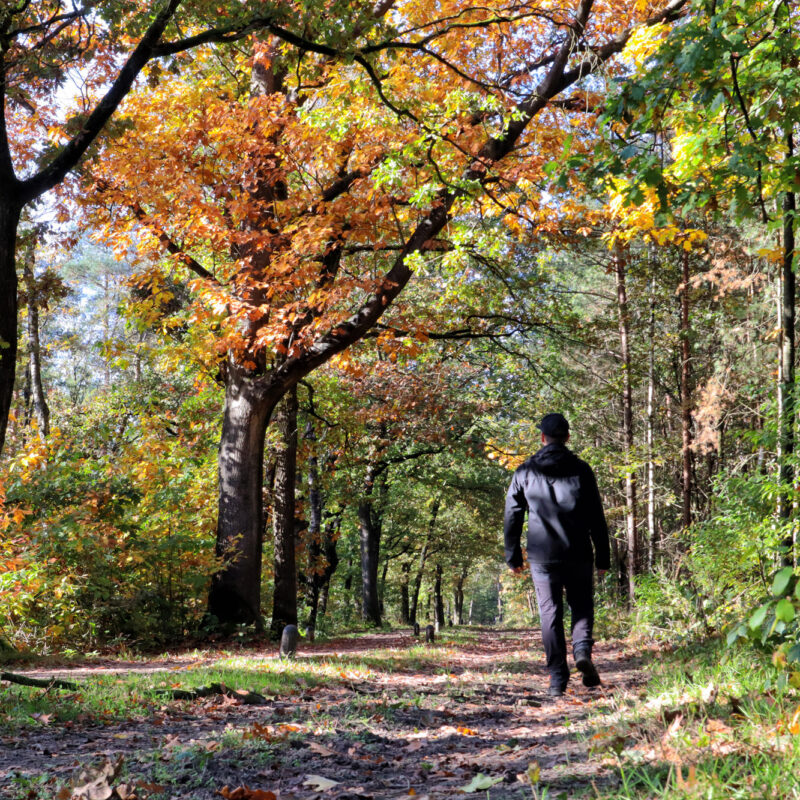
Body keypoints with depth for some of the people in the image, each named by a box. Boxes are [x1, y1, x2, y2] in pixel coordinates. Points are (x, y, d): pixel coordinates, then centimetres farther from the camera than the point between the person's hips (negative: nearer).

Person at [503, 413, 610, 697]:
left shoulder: (525, 472, 2)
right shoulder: (581, 470, 0)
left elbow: (512, 516, 5)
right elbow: (596, 517, 0)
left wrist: (513, 556, 13)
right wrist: (602, 557, 5)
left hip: (542, 557, 0)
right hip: (578, 555, 0)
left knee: (550, 614, 6)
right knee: (582, 606, 16)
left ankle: (558, 678, 3)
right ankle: (582, 650, -9)